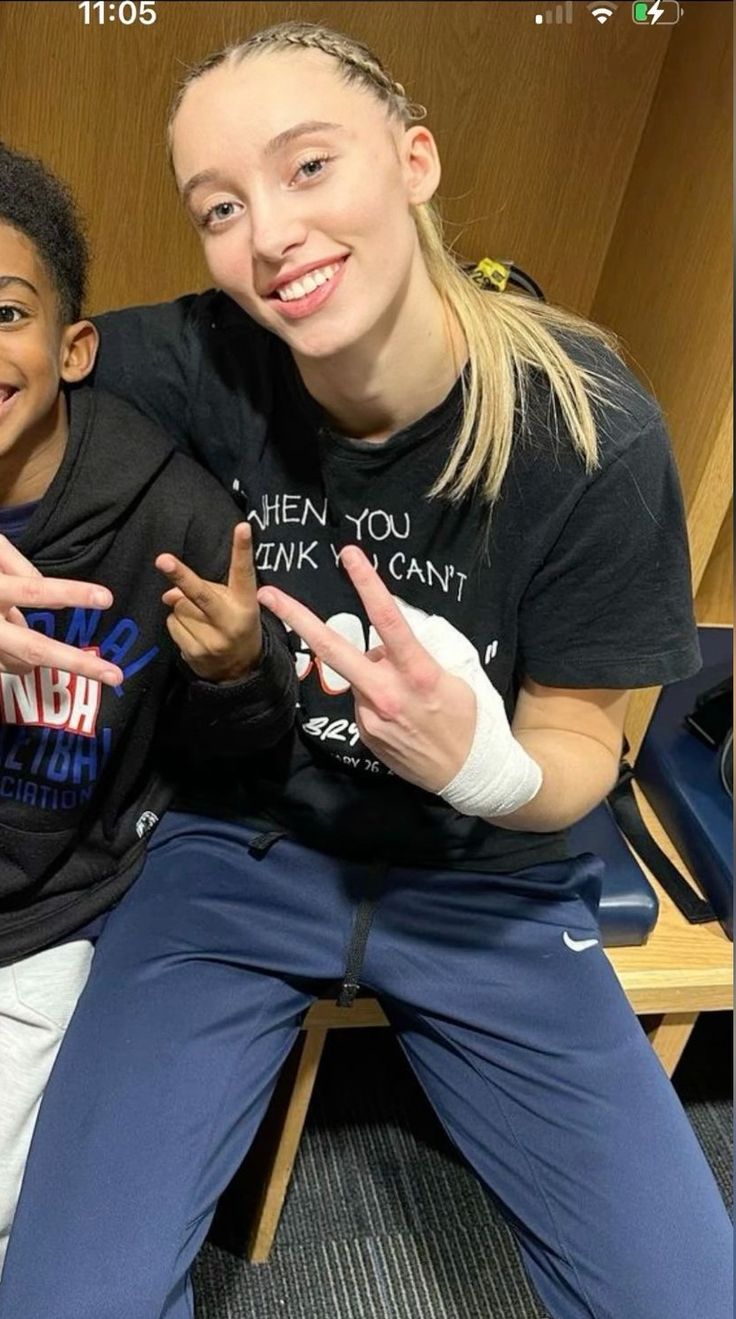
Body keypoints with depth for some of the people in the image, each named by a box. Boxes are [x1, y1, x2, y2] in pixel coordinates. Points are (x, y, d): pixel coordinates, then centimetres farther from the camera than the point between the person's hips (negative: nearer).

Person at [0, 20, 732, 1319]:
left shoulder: (593, 435, -20)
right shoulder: (202, 364, -17)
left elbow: (579, 751, -9)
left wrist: (482, 764, -33)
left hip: (484, 878, 1)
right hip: (237, 849, 1)